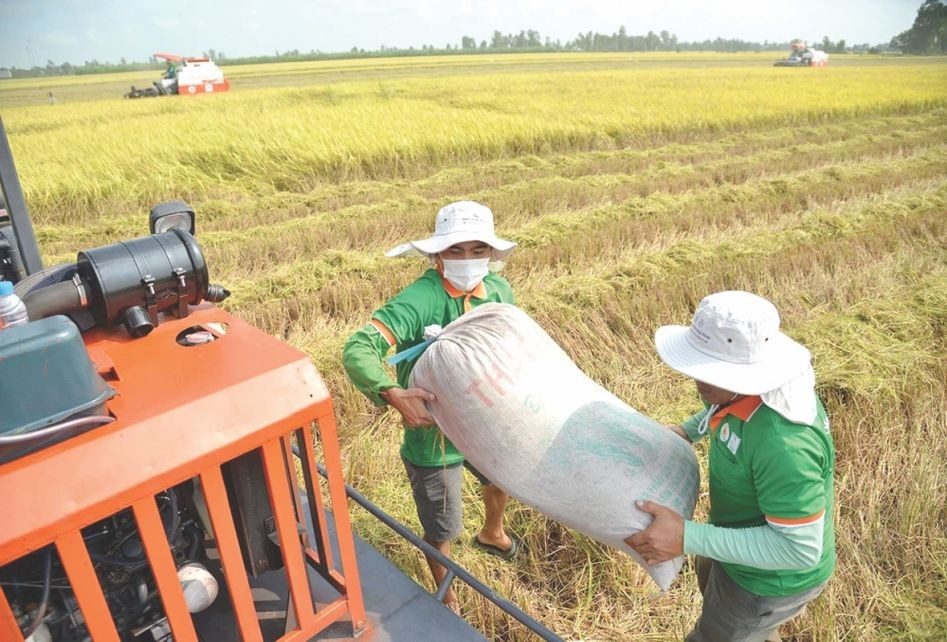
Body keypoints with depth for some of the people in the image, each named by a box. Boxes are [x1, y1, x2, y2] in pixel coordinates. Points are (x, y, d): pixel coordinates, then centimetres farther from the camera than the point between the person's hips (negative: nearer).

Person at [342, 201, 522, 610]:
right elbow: (357, 350, -36)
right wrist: (393, 394, -51)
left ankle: (491, 534, 70)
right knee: (441, 532, 13)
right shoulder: (421, 299, -28)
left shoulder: (498, 291, -8)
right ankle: (447, 600, 47)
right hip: (432, 435, -6)